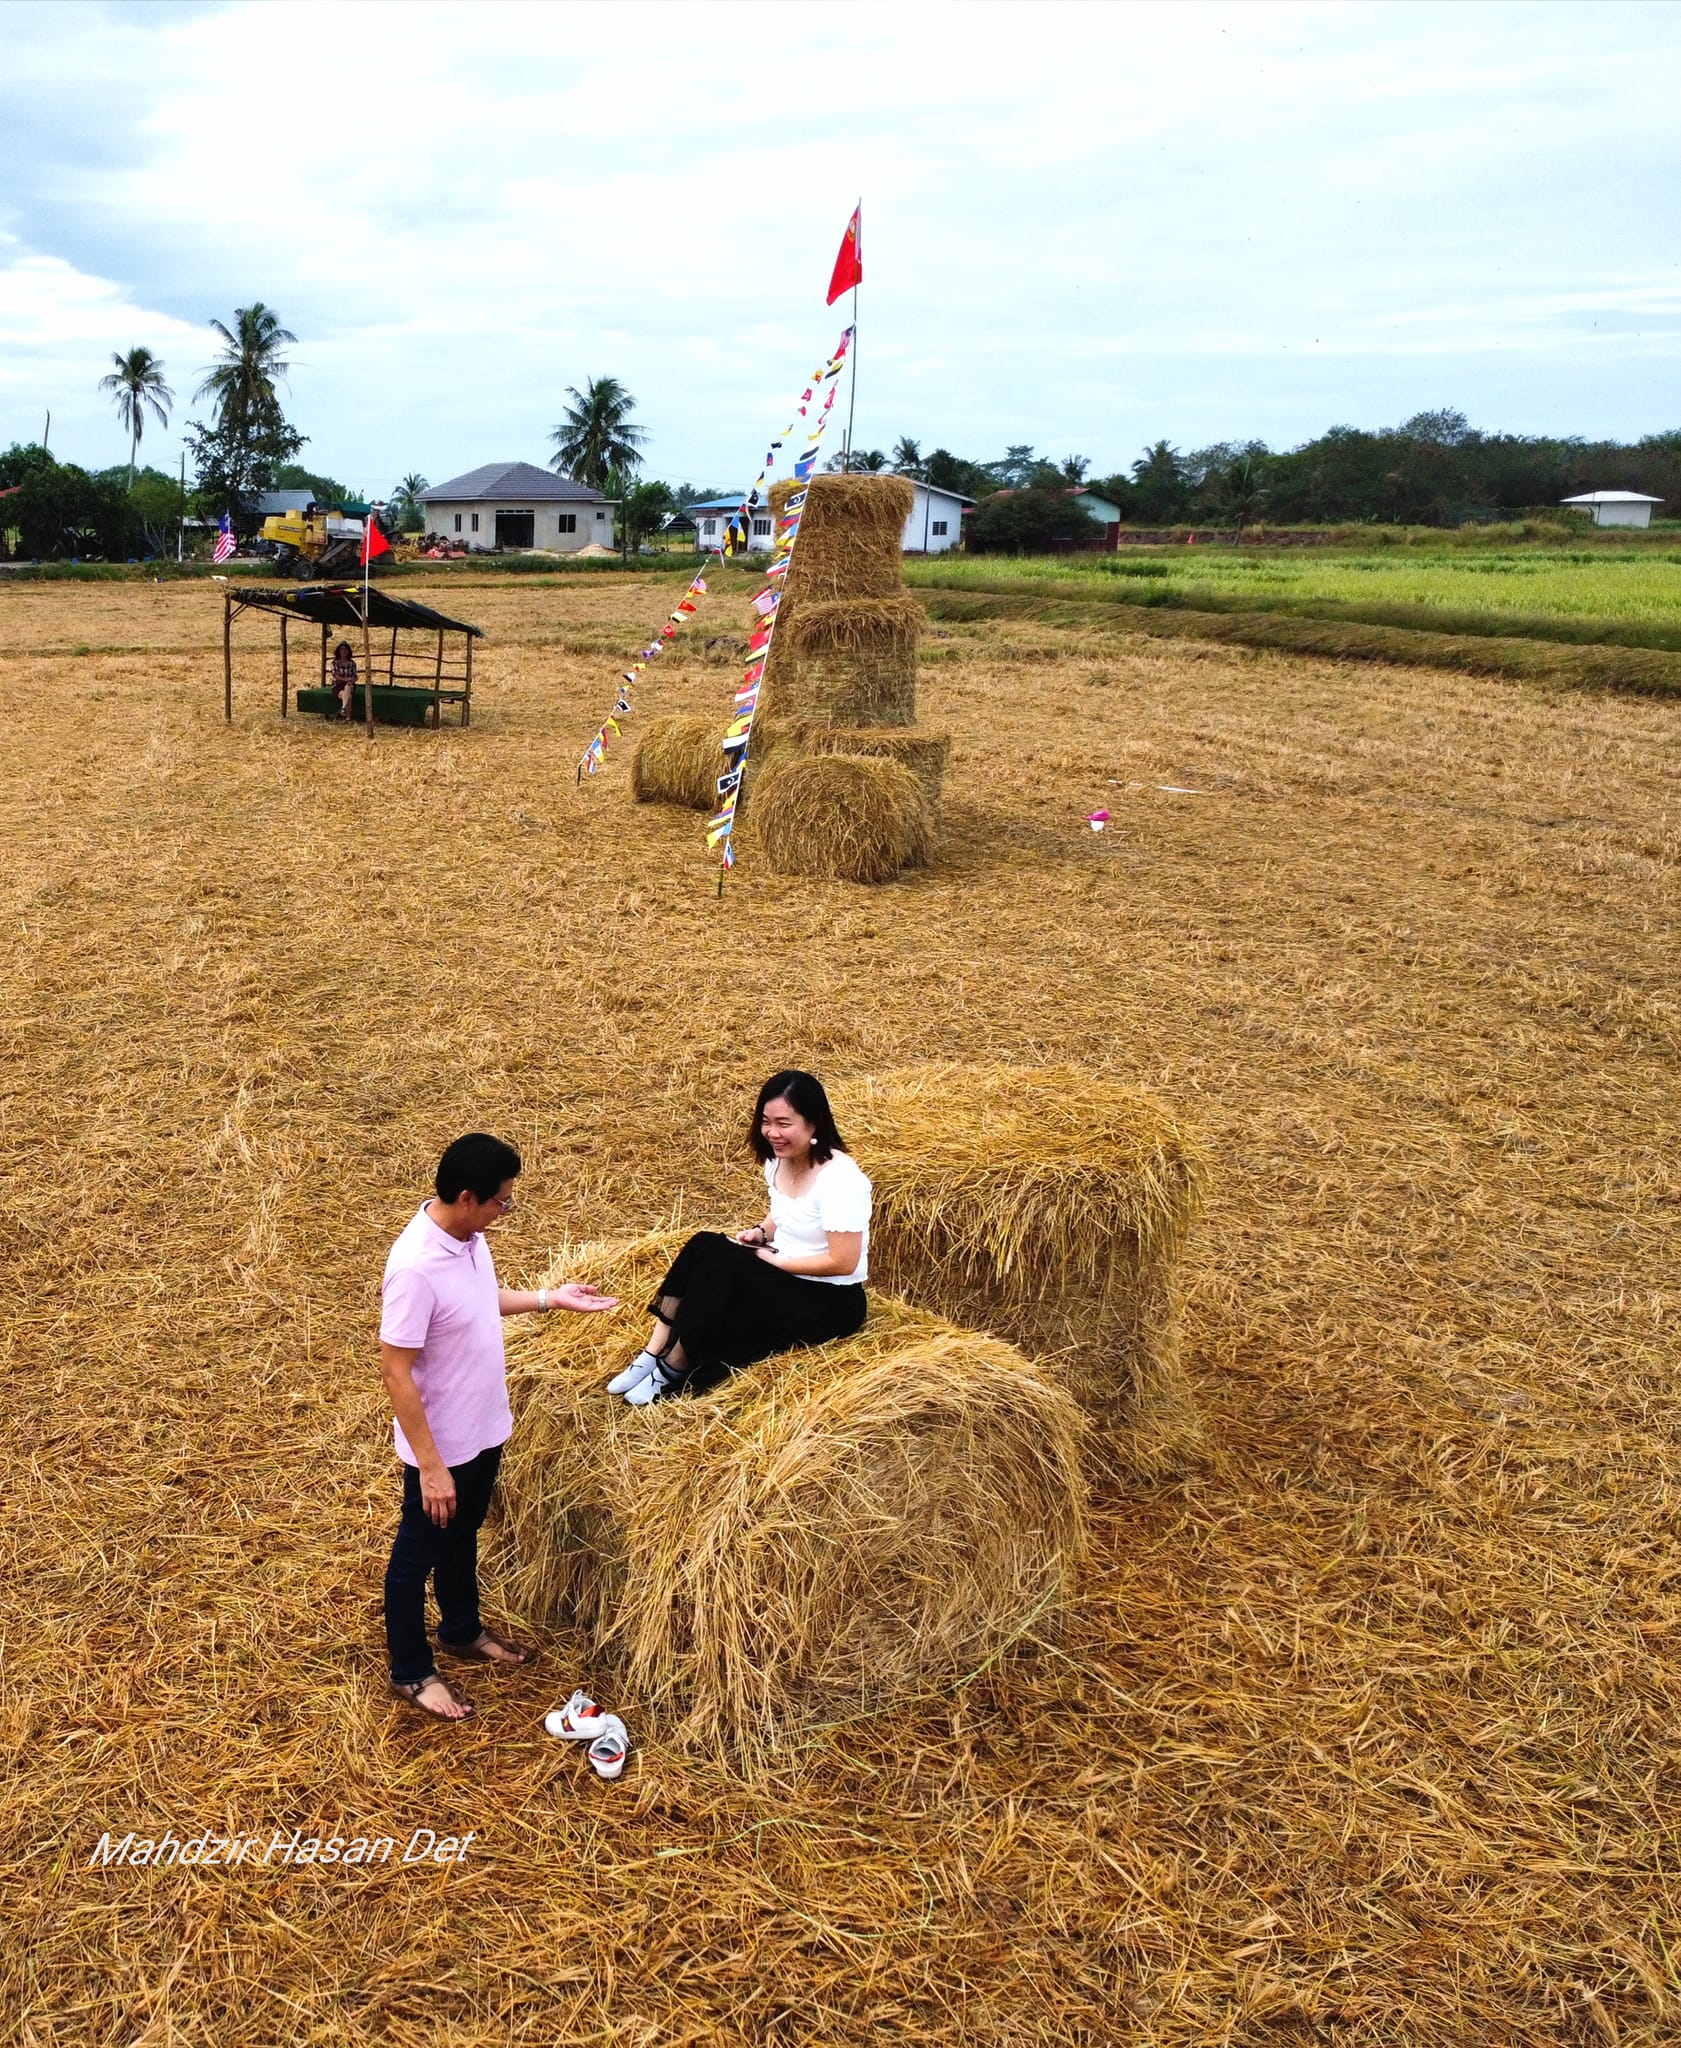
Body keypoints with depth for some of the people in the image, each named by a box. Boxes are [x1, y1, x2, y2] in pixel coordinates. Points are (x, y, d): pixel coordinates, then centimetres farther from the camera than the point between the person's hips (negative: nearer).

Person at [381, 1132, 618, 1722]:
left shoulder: (468, 1236, -6)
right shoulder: (416, 1267, -33)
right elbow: (396, 1373, -28)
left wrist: (550, 1298, 9)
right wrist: (430, 1465, -25)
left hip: (483, 1430, 8)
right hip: (441, 1445, -8)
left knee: (462, 1538, 28)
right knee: (418, 1554, 14)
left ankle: (462, 1632, 50)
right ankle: (410, 1672, 33)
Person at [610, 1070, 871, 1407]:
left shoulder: (840, 1179, -24)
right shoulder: (779, 1159, 2)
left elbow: (843, 1262, -24)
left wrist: (774, 1259, -17)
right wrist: (761, 1232, -1)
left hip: (830, 1300, -8)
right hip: (784, 1276, 8)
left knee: (720, 1269, -25)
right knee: (704, 1247, -17)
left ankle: (672, 1370, -9)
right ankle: (653, 1354, -13)